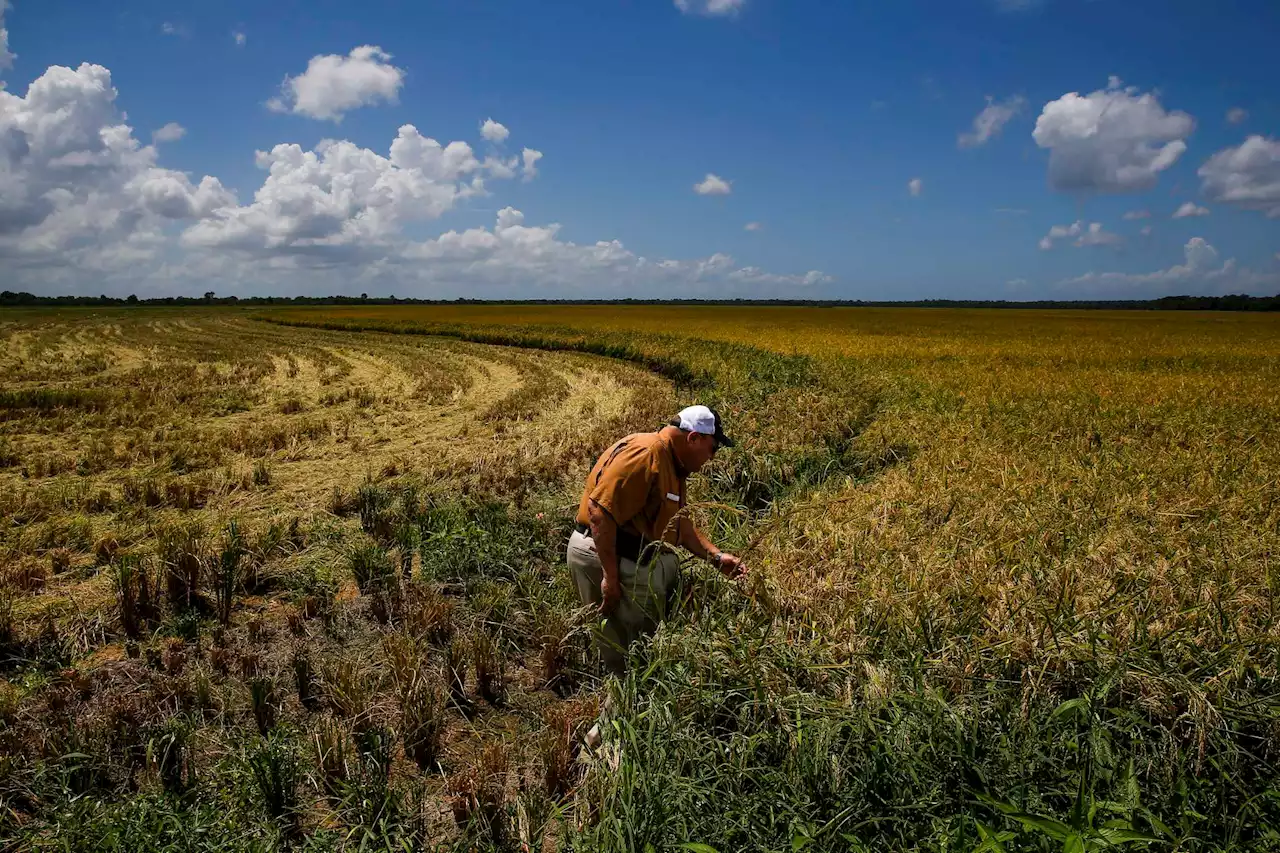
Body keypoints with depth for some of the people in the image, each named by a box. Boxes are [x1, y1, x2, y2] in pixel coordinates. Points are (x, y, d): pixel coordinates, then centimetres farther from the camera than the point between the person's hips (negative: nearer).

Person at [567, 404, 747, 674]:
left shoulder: (673, 463, 13)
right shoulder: (645, 454, -21)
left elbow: (680, 523, 20)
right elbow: (599, 511, -28)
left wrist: (716, 556, 10)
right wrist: (610, 578, -25)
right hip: (602, 555, -10)